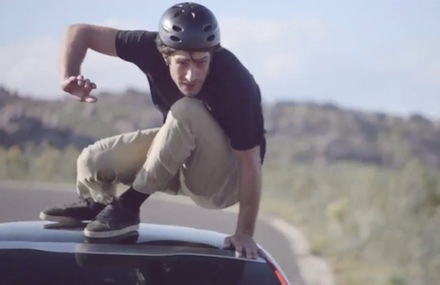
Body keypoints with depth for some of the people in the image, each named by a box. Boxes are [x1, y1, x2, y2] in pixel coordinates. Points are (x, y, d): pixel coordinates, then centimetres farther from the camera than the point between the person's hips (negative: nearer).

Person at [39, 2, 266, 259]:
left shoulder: (234, 83, -34)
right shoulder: (153, 48, -22)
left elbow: (250, 163, -29)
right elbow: (81, 32, -15)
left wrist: (245, 233, -29)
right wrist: (70, 77, -34)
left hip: (225, 180, -5)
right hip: (183, 157, 5)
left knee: (186, 111, -33)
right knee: (94, 160, -7)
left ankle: (129, 206, -16)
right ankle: (96, 204, 30)